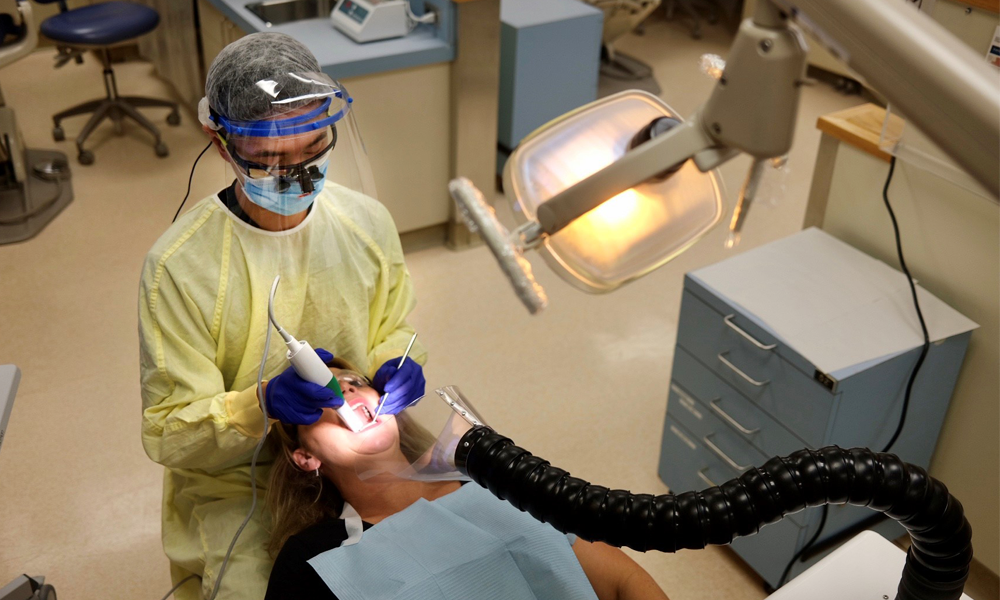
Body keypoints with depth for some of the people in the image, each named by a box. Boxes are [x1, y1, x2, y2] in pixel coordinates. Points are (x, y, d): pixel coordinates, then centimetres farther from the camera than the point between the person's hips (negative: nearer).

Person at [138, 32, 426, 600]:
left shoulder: (369, 222, -6)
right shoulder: (178, 267, -18)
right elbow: (168, 435, -13)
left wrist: (396, 365, -12)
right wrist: (263, 404, -31)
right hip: (235, 484, -3)